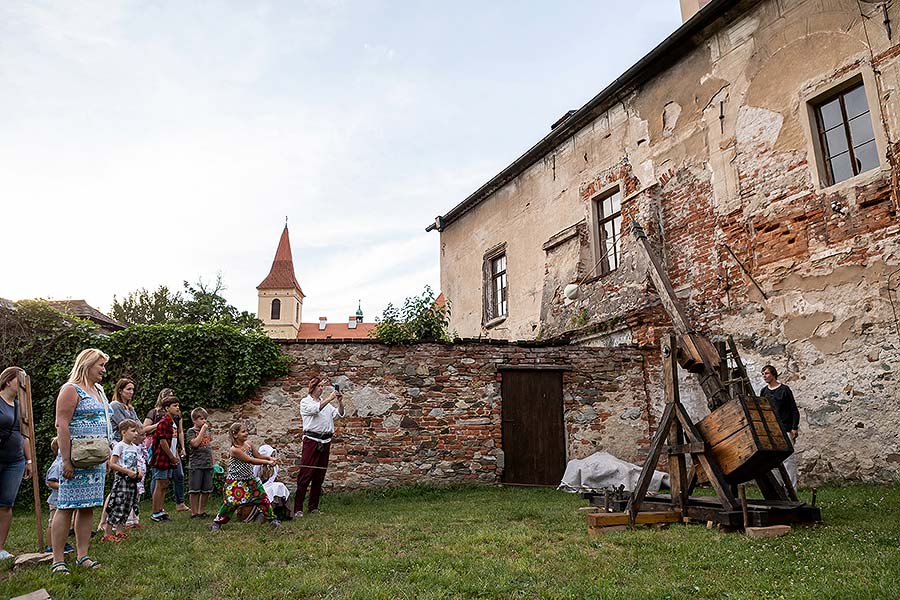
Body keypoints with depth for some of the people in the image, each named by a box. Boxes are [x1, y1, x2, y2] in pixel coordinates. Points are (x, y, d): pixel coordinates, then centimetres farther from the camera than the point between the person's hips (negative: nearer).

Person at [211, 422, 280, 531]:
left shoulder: (248, 444, -1)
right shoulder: (234, 450, -22)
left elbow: (258, 456, 9)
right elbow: (251, 461, -24)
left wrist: (270, 458, -9)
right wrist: (268, 462, -22)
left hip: (249, 479, 6)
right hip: (235, 481, -6)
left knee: (262, 497, 4)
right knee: (231, 502, -12)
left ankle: (272, 519, 15)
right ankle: (217, 522, 13)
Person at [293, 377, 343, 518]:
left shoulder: (326, 402, 19)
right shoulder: (305, 402, 4)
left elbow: (339, 414, 9)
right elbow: (315, 409, -17)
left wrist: (340, 401, -8)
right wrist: (330, 398, -24)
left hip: (325, 441, 6)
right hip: (312, 440, -5)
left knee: (320, 476, 8)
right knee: (305, 474, -8)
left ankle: (313, 506, 16)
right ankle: (297, 508, -5)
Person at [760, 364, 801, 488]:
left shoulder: (784, 390, -3)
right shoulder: (763, 391, 11)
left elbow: (794, 410, -3)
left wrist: (794, 428, -10)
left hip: (785, 430, -5)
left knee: (788, 459, -5)